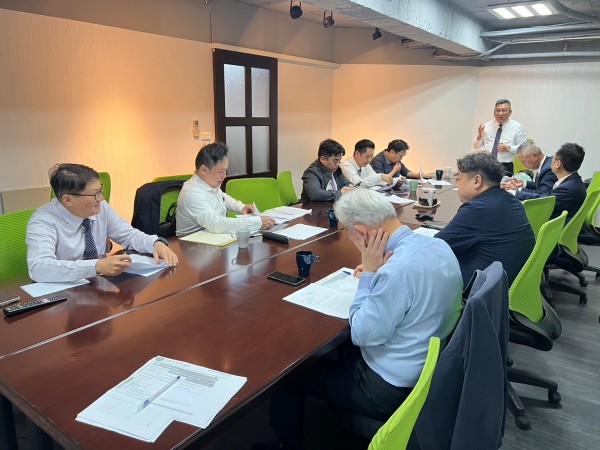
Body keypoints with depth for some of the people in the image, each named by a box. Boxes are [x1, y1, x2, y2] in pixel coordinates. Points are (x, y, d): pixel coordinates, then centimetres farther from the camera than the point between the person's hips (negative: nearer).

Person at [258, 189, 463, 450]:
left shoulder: (397, 270, -33)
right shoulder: (440, 246, -5)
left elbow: (363, 335, -23)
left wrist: (368, 274, -18)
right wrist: (376, 275, 2)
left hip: (392, 389, -9)